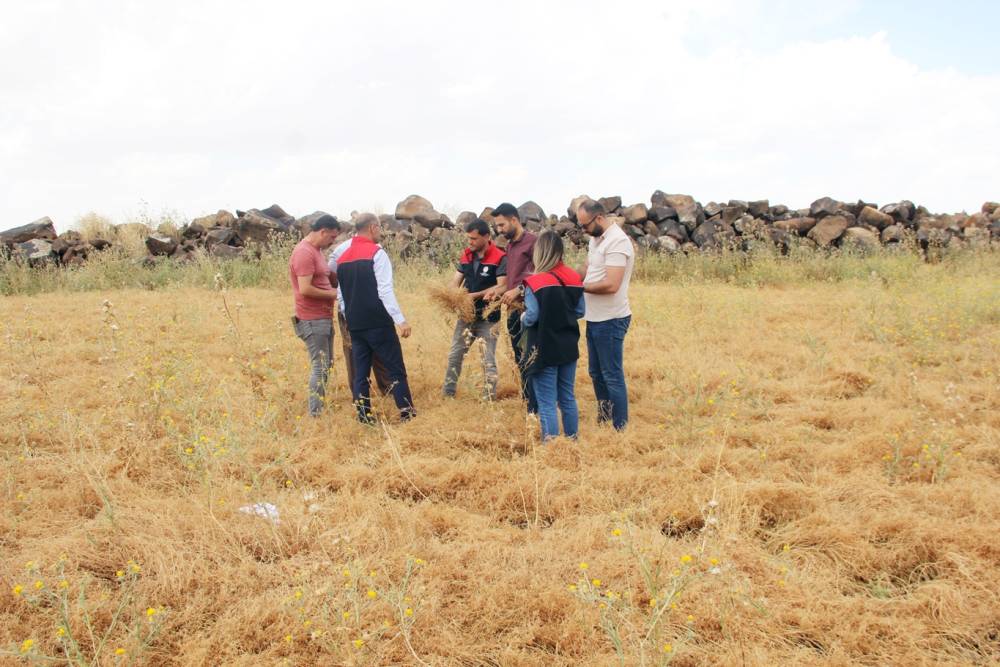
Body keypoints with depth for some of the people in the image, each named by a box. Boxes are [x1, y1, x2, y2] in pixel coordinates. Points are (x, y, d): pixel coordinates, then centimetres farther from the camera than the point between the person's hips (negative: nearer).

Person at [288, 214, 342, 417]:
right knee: (319, 367, -7)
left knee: (325, 364, 16)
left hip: (324, 317, 10)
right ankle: (316, 414, -2)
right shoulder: (304, 253, -18)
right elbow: (305, 289, -24)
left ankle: (320, 407, 25)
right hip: (313, 320, -10)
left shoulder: (315, 250, 13)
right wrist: (332, 294, -13)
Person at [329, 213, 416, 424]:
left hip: (354, 325, 6)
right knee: (395, 368, 2)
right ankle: (406, 412, 2)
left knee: (360, 370, 10)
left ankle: (364, 415, 11)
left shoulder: (342, 256, 12)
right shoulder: (376, 253, -10)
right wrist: (401, 320, -17)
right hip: (378, 323, -6)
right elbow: (385, 291, -17)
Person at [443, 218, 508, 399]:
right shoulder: (466, 256, 5)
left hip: (488, 318, -6)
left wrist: (476, 295, -25)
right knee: (454, 356, 12)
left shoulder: (500, 258, -14)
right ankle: (447, 394, 24)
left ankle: (490, 399, 10)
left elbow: (501, 287, -20)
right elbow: (456, 281, 4)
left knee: (488, 361, 2)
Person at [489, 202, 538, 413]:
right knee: (520, 360, 13)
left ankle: (535, 409, -2)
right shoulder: (509, 246, 18)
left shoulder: (532, 241, -9)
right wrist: (501, 291, 8)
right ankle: (527, 402, 23)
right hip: (513, 310, 9)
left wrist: (518, 290, -22)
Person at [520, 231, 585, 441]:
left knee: (547, 404, 1)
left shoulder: (535, 282, -17)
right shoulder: (574, 278, 0)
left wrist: (523, 318, 3)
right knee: (568, 398, 18)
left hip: (544, 350, -5)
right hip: (569, 347, 6)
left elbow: (531, 317, -18)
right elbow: (580, 311, 5)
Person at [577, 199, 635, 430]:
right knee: (596, 373, 19)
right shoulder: (596, 238, 10)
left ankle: (620, 429, 7)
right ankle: (603, 419, 32)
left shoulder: (617, 241, -19)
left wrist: (580, 287, -15)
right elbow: (587, 268, 16)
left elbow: (611, 285, -26)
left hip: (610, 320, -10)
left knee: (612, 377, -2)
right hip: (595, 318, 10)